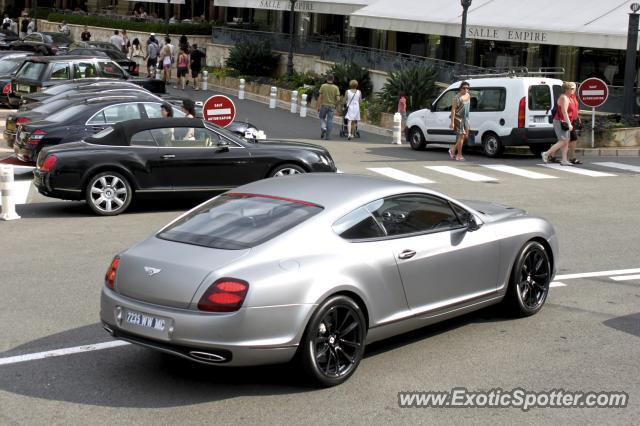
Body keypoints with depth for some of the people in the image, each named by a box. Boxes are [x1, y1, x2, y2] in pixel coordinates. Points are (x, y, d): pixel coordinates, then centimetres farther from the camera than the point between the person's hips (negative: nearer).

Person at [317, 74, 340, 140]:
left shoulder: (323, 86, -4)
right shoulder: (336, 88, -2)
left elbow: (320, 97, -6)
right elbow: (338, 99, -8)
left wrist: (318, 107, 0)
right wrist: (335, 104, 12)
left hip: (324, 105, -1)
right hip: (332, 106, 1)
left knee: (322, 118, 19)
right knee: (329, 121, 5)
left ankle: (323, 128, -8)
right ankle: (328, 136, 4)